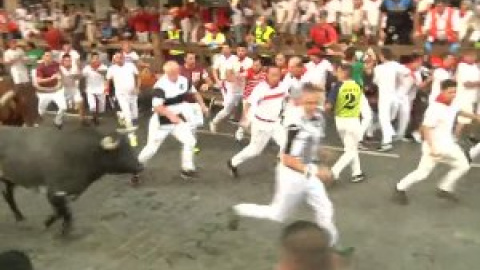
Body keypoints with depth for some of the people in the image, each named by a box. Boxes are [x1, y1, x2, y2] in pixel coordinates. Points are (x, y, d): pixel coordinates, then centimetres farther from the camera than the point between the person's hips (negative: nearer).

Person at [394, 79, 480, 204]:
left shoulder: (452, 104, 1)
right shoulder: (435, 108, -25)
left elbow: (459, 112, 25)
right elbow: (426, 128, -27)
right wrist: (432, 147, -31)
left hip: (448, 144, 9)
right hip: (435, 145, -9)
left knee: (463, 165, 14)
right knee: (422, 173, -6)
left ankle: (444, 189, 26)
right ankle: (400, 188, 14)